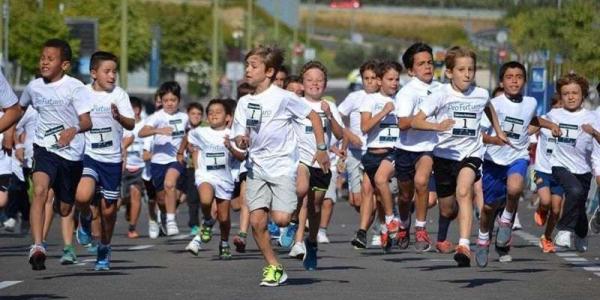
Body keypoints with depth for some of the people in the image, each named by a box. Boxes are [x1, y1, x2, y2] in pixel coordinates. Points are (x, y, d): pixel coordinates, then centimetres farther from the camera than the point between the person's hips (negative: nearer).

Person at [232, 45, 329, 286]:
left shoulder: (282, 97, -7)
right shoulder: (244, 102, 7)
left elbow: (314, 117, 0)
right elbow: (239, 136, 10)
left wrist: (321, 149, -1)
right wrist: (241, 141, -14)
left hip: (282, 166, -4)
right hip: (256, 167, 5)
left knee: (281, 219, -17)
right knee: (257, 221, -8)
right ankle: (273, 268, 5)